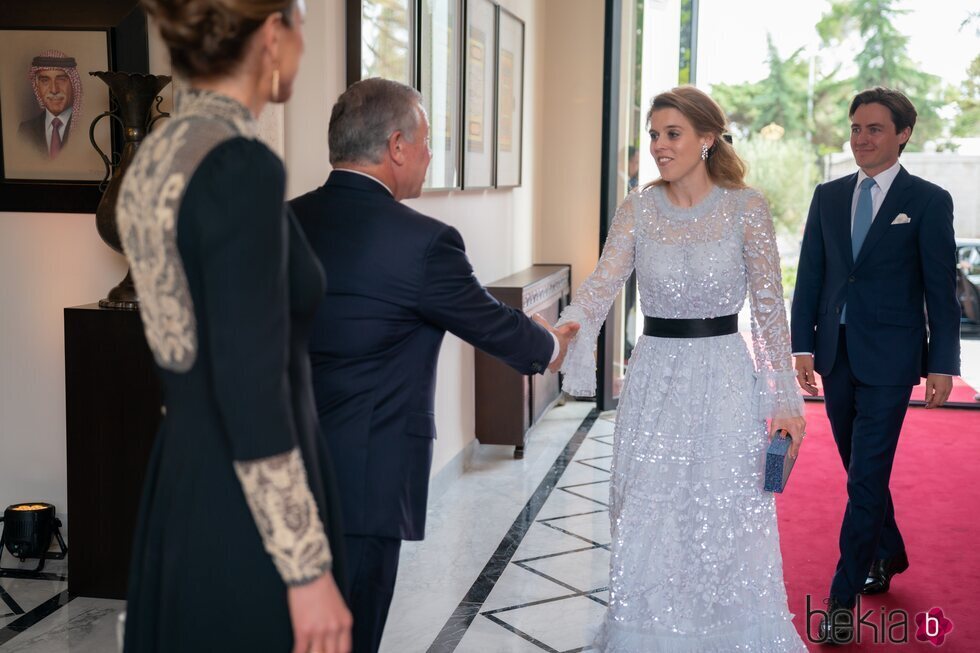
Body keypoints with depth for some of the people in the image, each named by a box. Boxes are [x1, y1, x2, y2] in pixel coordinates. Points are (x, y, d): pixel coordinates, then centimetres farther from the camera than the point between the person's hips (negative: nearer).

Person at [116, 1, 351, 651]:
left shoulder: (157, 152, 6)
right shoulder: (242, 166, -21)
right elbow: (250, 390, -23)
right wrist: (307, 567, -19)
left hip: (180, 482, 9)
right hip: (245, 520, -9)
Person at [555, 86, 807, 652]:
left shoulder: (747, 207, -4)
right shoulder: (638, 209, 1)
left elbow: (769, 306, -3)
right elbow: (603, 283, -12)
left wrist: (785, 397, -5)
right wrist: (566, 331, -33)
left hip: (725, 380, -2)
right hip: (655, 379, 2)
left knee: (726, 524, 6)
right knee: (648, 526, 8)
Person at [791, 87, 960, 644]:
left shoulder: (928, 201, -4)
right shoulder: (829, 196, 8)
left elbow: (942, 288, -4)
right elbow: (810, 277, 8)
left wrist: (942, 365, -7)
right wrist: (803, 346, 1)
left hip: (889, 359, -5)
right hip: (836, 353, 5)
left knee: (867, 477, -5)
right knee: (863, 470, 17)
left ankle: (844, 599, 2)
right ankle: (889, 555, 39)